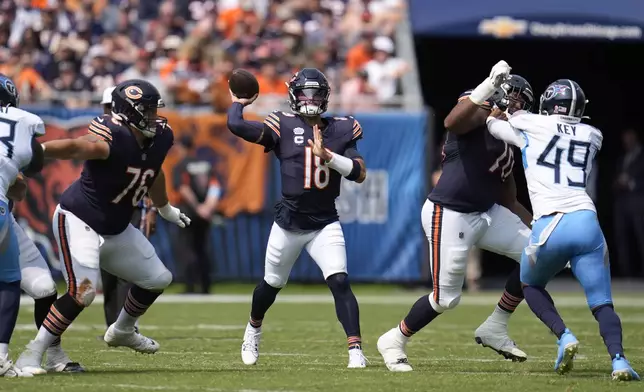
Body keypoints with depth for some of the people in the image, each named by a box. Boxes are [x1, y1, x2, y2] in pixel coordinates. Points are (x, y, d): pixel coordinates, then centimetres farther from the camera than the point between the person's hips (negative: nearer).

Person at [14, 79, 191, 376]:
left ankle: (122, 331, 43)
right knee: (83, 291, -25)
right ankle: (32, 355, -15)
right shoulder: (113, 138, -28)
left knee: (157, 279, 18)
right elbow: (77, 148, -43)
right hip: (78, 220, -9)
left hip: (114, 228, 9)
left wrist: (166, 209, 34)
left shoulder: (160, 138, -3)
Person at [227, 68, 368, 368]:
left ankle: (355, 349, -20)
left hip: (325, 223, 0)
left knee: (340, 282, -17)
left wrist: (327, 155, -21)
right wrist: (238, 102, 0)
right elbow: (236, 125, -19)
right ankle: (253, 328, 47)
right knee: (272, 284, 17)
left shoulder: (340, 130, 1)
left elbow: (359, 173, -8)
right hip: (289, 222, 0)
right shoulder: (284, 126, -8)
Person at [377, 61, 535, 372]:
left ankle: (495, 328, 12)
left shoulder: (507, 142, 18)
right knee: (446, 298, -4)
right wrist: (491, 84, -37)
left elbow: (510, 203, 23)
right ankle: (394, 341, 21)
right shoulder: (481, 112, -8)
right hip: (449, 215, -9)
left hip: (486, 215, 9)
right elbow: (452, 123, -34)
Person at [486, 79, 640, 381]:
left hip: (550, 226, -2)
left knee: (531, 285, 25)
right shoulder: (592, 137, 18)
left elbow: (492, 123, 30)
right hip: (587, 222, 2)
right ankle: (618, 359, -20)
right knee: (602, 303, 6)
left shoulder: (530, 126, 10)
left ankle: (564, 336, 1)